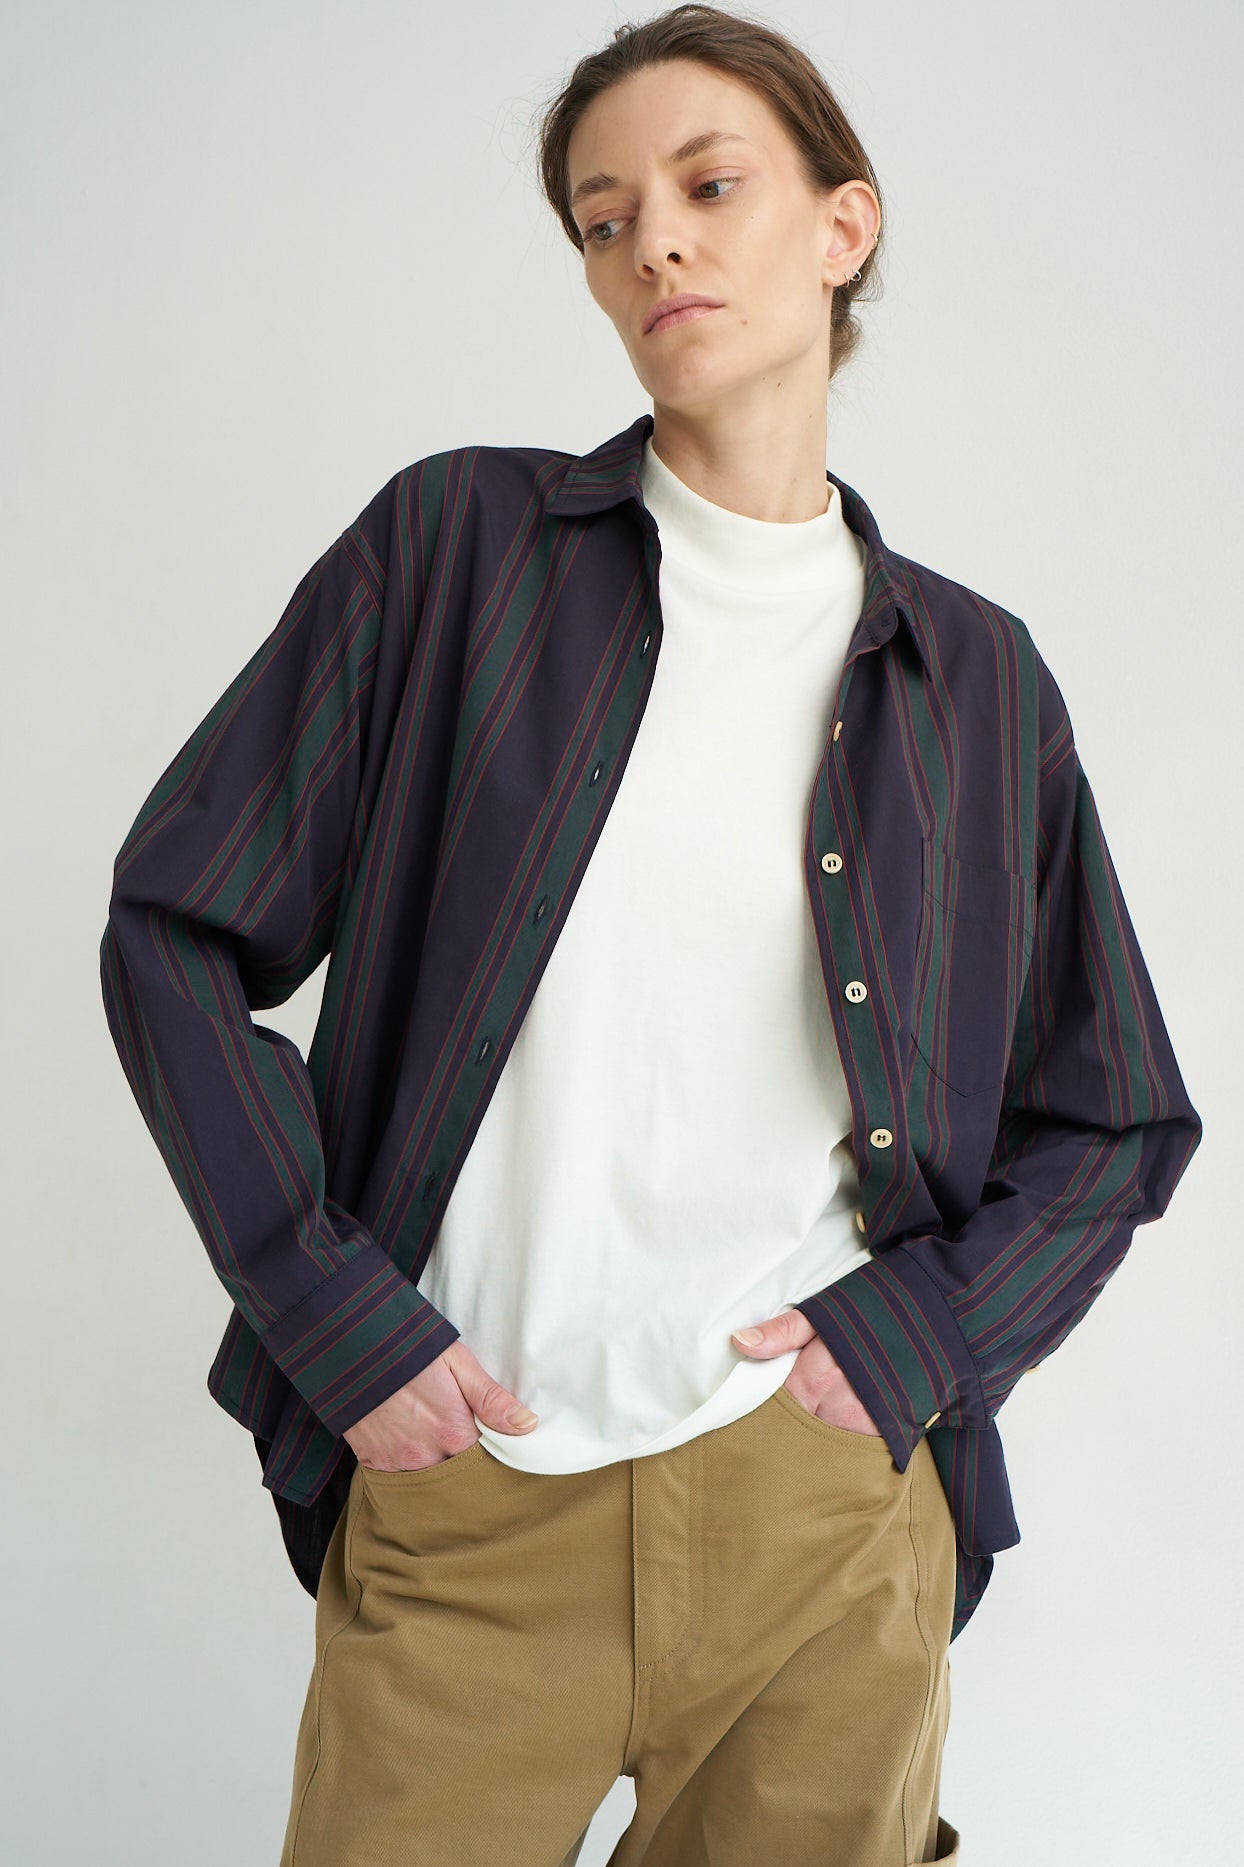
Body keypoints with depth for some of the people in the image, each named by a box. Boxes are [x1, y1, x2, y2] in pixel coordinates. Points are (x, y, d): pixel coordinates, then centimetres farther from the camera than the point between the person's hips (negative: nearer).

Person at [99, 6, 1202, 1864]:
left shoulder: (974, 678, 6)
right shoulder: (457, 544, 0)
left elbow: (1118, 1125, 12)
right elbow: (176, 933, 0)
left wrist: (911, 1338, -4)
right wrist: (338, 1318, -7)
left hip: (827, 1516, 2)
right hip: (455, 1493, -1)